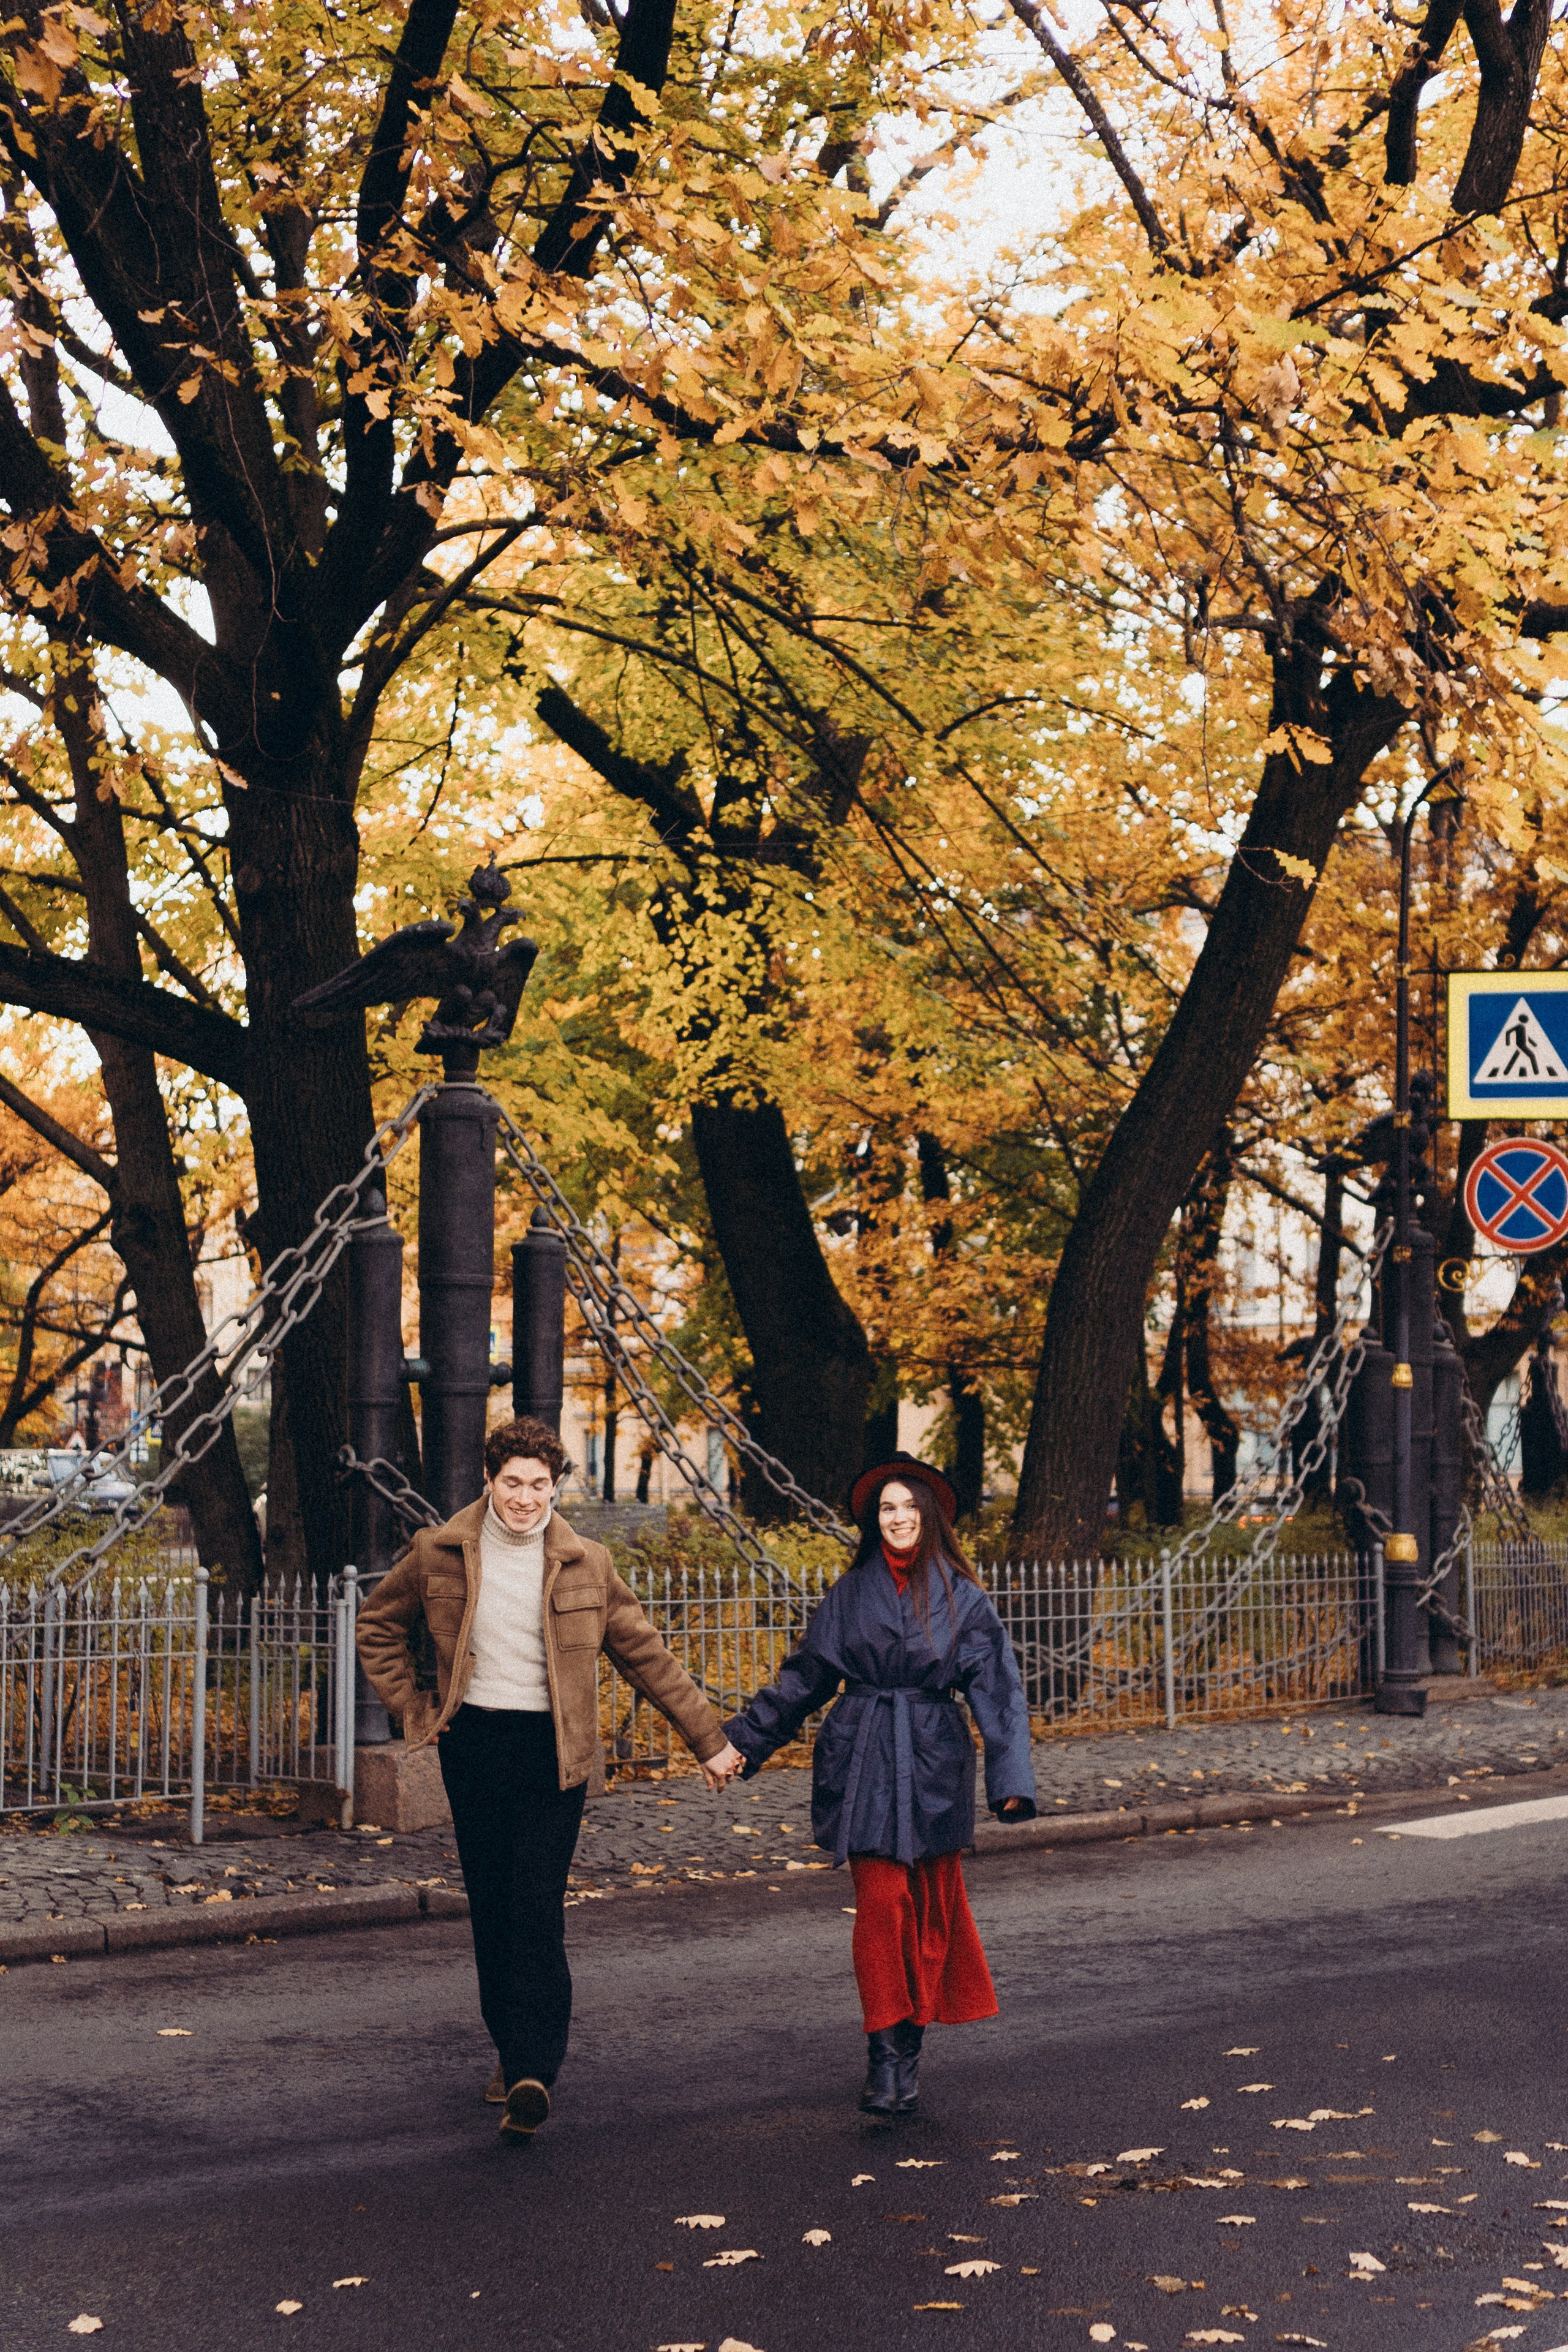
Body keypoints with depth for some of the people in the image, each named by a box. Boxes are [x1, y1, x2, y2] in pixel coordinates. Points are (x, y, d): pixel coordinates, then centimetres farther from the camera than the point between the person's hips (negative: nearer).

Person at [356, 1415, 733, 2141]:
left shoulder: (586, 1566, 0)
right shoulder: (438, 1554, 2)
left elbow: (646, 1656, 7)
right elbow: (379, 1624, 17)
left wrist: (707, 1739, 9)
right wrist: (411, 1707, 8)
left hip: (552, 1750, -2)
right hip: (472, 1746, 2)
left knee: (537, 1911, -10)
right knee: (489, 1909, 9)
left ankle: (533, 2073, -13)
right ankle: (511, 2050, 23)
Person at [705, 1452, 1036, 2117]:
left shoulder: (961, 1598, 2)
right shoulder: (851, 1593, 7)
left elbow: (997, 1689, -1)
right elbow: (804, 1677, 14)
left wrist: (1011, 1780, -11)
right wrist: (742, 1740, 12)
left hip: (934, 1767, 0)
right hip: (864, 1766, 0)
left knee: (934, 1906, 4)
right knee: (881, 1904, -6)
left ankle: (909, 2046, 17)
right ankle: (887, 2056, -1)